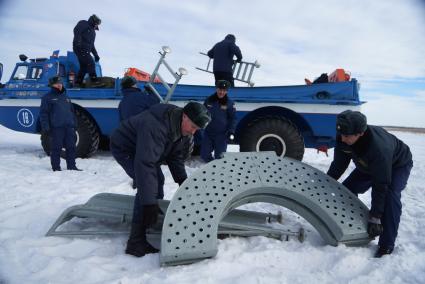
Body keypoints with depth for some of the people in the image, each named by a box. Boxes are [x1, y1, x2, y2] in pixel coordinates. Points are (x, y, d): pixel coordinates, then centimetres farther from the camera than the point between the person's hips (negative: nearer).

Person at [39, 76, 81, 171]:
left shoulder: (65, 97, 21)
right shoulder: (48, 97, 3)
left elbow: (72, 111, 25)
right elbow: (43, 113, -2)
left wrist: (74, 124, 19)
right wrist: (45, 127, -11)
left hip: (69, 127, 5)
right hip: (56, 128, -5)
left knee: (71, 147, 6)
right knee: (56, 148, -1)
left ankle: (71, 166, 15)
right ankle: (56, 168, 9)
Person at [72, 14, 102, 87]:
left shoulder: (93, 31, 29)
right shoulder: (83, 24, 4)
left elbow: (92, 45, 31)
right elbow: (76, 30, -14)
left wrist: (96, 55, 24)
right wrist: (78, 41, -28)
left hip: (86, 51, 9)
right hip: (80, 48, -9)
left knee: (84, 66, 6)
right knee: (90, 63, -18)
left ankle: (78, 83, 9)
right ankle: (94, 80, -23)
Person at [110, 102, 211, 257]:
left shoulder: (182, 128, -11)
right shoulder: (156, 127, -41)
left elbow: (176, 156, -1)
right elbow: (145, 164, -45)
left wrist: (183, 182, -6)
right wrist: (149, 203, -45)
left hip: (146, 150, 9)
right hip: (124, 148, -9)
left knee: (157, 181, 12)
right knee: (147, 185, -23)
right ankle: (136, 242, -16)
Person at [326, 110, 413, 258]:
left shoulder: (379, 148, -45)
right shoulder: (343, 139, -27)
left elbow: (380, 185, -39)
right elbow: (338, 165, -11)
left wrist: (375, 217, -36)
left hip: (398, 165, -6)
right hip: (368, 166, 6)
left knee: (390, 195, -28)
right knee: (347, 189, -3)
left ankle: (386, 245, -16)